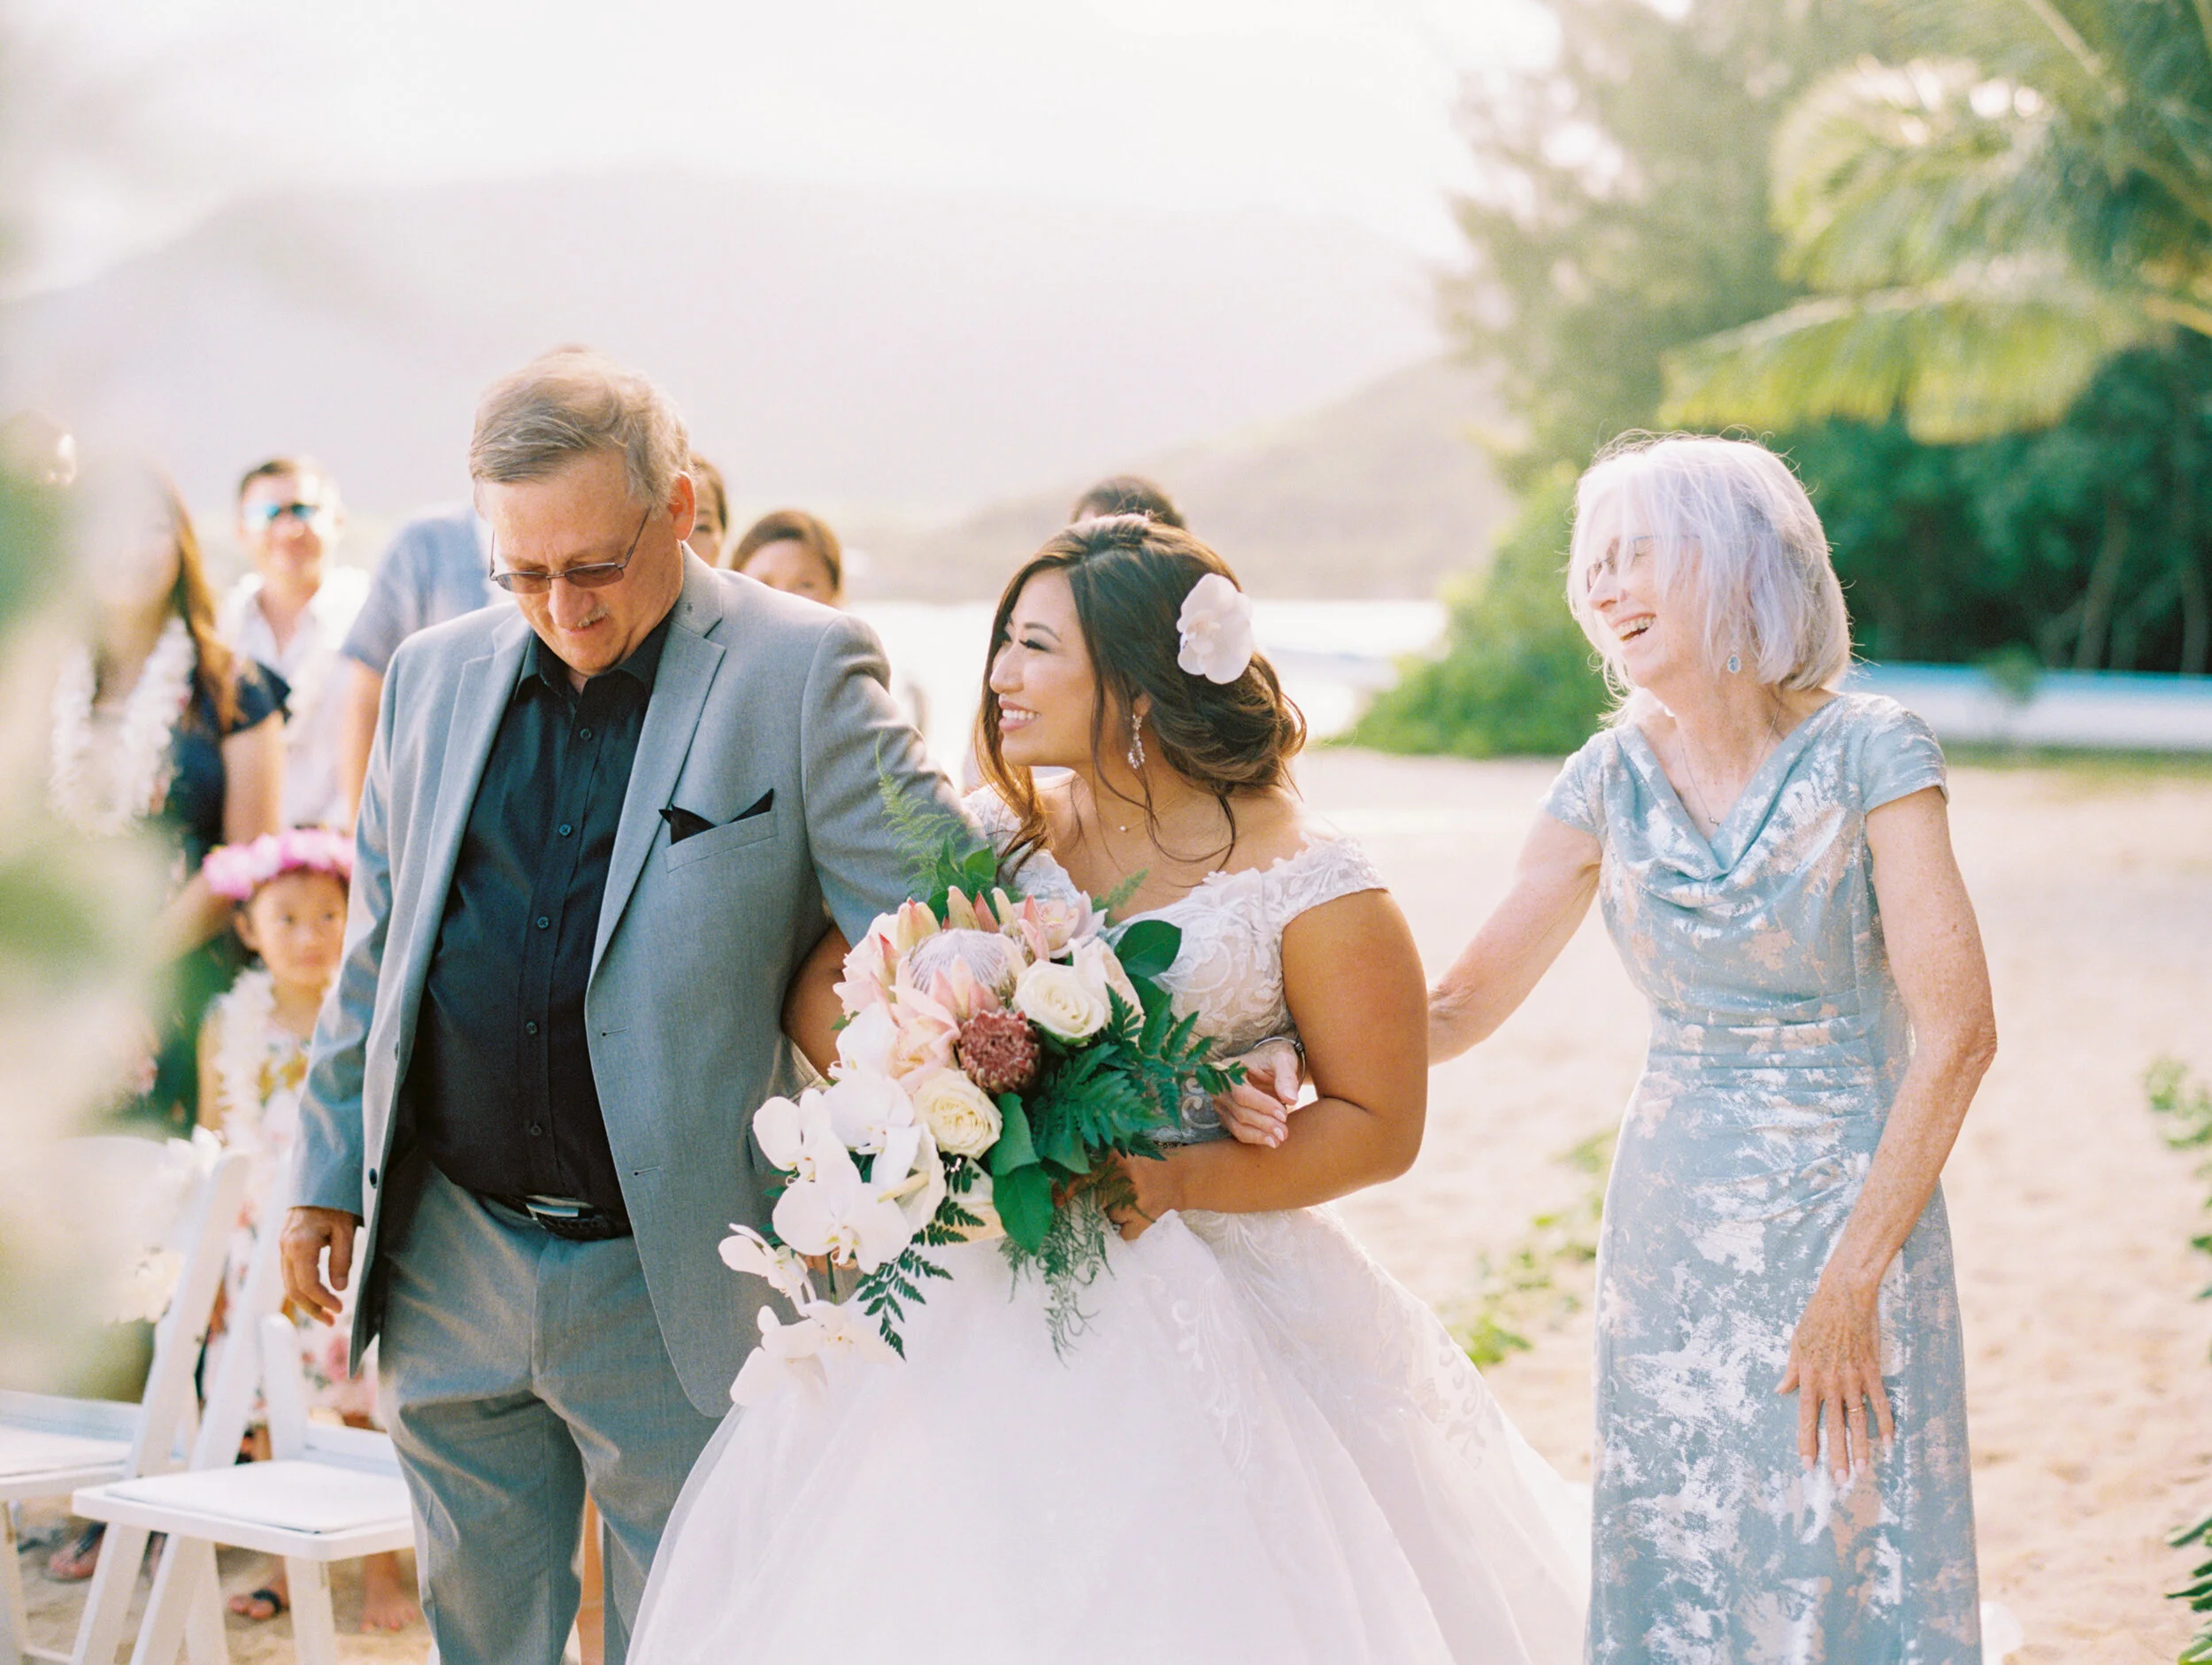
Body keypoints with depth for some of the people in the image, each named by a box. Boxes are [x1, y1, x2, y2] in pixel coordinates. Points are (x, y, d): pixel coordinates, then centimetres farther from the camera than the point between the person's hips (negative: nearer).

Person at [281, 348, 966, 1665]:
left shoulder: (802, 672, -8)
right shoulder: (436, 675, 7)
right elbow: (374, 953, 15)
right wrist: (329, 1175, 15)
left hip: (673, 1287, -4)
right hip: (447, 1259, 4)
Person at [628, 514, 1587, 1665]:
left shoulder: (1311, 892, -8)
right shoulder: (999, 836, 5)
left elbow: (1379, 1125, -5)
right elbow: (822, 992, 7)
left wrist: (1175, 1177, -18)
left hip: (1209, 1325, -4)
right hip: (986, 1313, 4)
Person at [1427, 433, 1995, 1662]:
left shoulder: (1868, 753, -12)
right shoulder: (1613, 777, 1)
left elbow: (1956, 1031, -16)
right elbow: (1465, 1004, 2)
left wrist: (1851, 1284, -18)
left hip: (1853, 1204, -4)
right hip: (1669, 1224, 4)